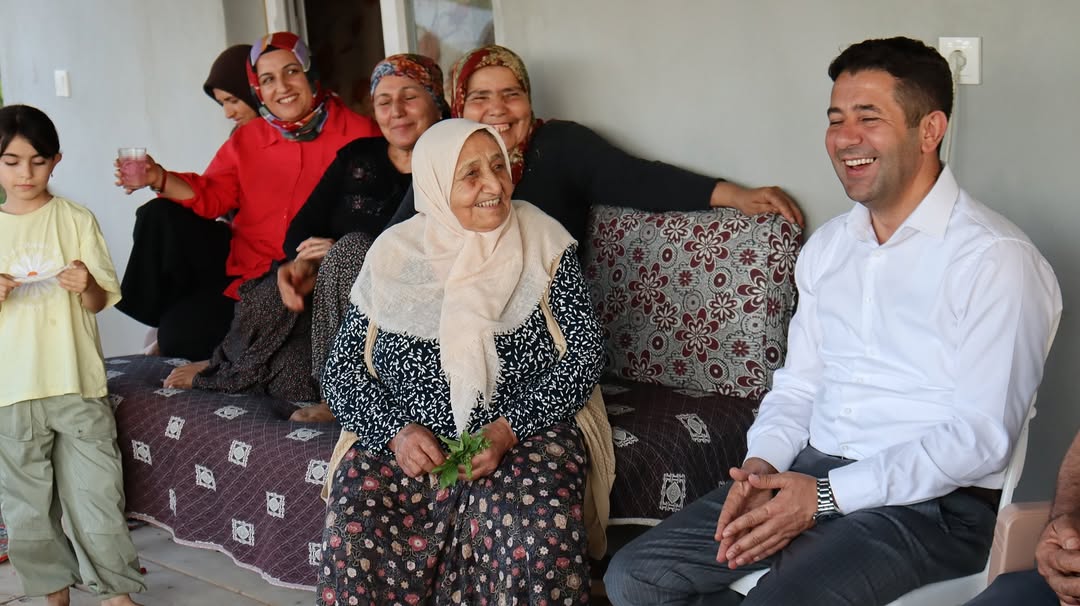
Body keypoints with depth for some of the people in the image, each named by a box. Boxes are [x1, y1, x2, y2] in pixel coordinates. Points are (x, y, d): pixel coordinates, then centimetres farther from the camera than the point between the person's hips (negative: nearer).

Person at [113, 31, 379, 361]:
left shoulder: (358, 133, -11)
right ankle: (161, 316, 11)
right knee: (158, 217, -9)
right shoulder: (246, 140, 6)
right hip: (238, 257, 5)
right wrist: (160, 179, -18)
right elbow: (211, 197, 1)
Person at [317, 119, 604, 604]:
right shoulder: (393, 253, 4)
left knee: (532, 535, -32)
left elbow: (584, 352, -2)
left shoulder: (543, 240, 1)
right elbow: (343, 368, 7)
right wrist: (395, 430, -12)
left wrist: (508, 429, -15)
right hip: (403, 441, 1)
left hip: (524, 436, -1)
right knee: (354, 536, -28)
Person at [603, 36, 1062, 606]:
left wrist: (826, 495, -19)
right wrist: (762, 464, -4)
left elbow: (981, 437, -16)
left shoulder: (996, 259, -11)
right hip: (807, 474, 7)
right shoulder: (826, 246, 13)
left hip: (931, 502, -7)